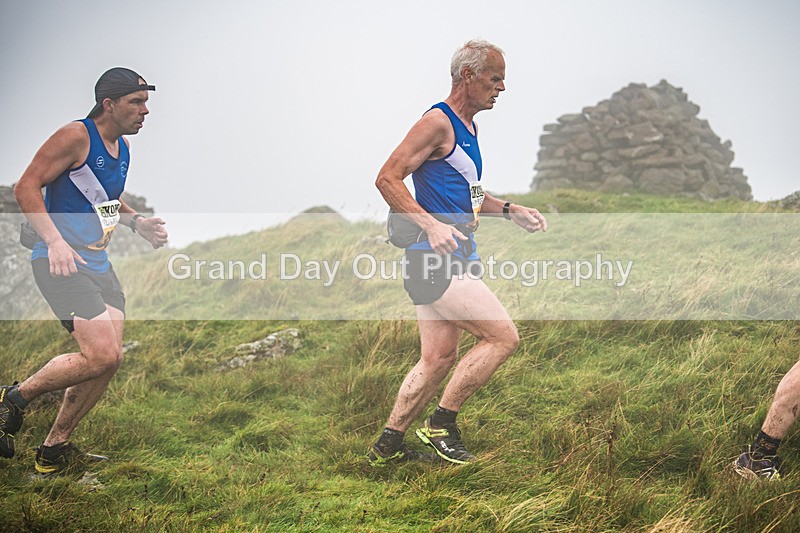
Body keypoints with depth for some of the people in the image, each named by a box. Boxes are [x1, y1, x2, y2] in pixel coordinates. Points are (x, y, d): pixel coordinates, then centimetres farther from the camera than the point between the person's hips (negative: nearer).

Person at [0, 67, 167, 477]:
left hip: (98, 264, 9)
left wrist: (136, 221, 11)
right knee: (101, 356, -18)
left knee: (110, 358, 3)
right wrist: (55, 241, -27)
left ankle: (54, 450, 16)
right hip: (61, 264, -9)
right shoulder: (76, 136, -13)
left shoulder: (121, 147, 14)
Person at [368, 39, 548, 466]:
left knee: (439, 358, 12)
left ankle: (388, 445, 18)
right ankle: (441, 425, -3)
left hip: (452, 260, 10)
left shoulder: (467, 128, 19)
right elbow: (387, 179, -18)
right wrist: (432, 224, -29)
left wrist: (509, 210, 21)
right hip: (436, 260, -10)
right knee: (503, 337, -10)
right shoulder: (438, 122, -12)